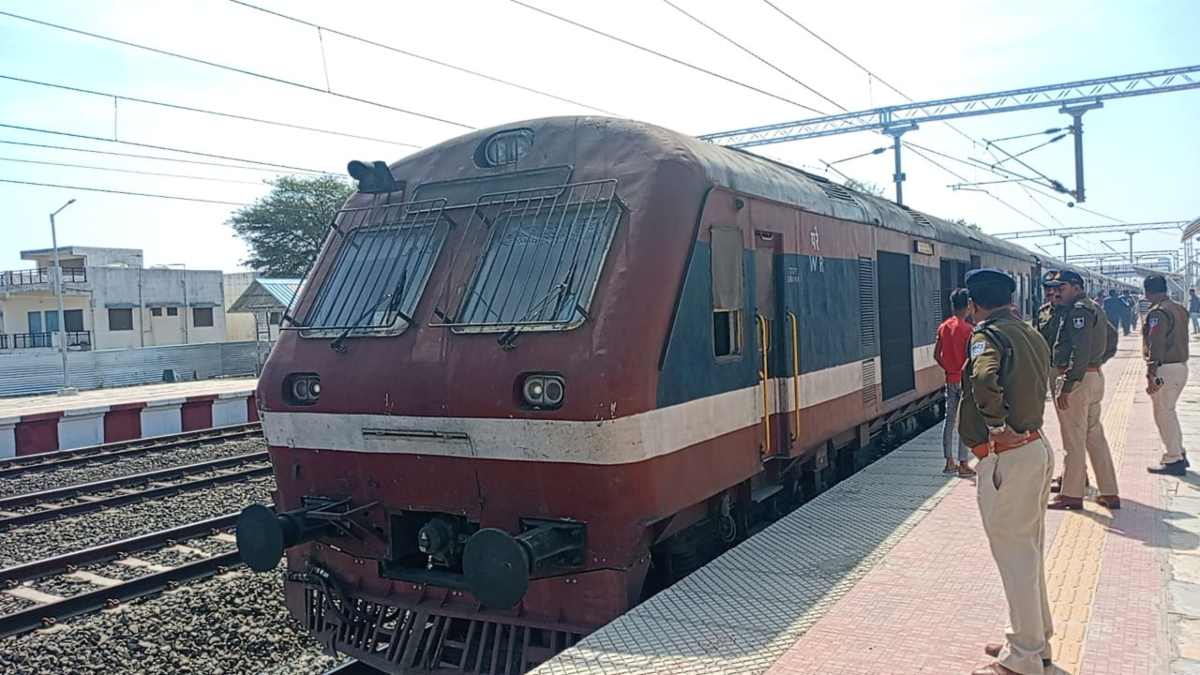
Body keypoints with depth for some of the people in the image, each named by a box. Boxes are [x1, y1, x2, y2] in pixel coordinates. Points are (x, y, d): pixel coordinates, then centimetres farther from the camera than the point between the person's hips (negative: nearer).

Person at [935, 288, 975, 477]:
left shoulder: (943, 327, 3)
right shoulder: (968, 329, -14)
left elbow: (937, 355, 6)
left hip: (950, 379, 6)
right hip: (965, 379, -6)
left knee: (950, 420, 11)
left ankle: (949, 462, 17)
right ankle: (963, 465, 3)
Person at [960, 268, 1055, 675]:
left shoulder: (988, 335, -16)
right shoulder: (1030, 334, 11)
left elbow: (985, 380, -35)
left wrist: (998, 427, -23)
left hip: (1007, 458, -9)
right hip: (1036, 447, 9)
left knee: (1015, 558, 2)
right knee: (1029, 553, 21)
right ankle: (1035, 640, 35)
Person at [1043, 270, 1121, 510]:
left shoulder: (1079, 310, -16)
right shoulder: (1094, 308, 16)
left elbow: (1080, 352, -23)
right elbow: (1112, 338, 24)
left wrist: (1066, 386, -23)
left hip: (1078, 379, -10)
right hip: (1095, 376, 10)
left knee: (1073, 440, -1)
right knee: (1095, 436, 15)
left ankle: (1071, 495, 7)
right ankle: (1109, 493, 20)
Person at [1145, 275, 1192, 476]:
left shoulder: (1157, 312, -17)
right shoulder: (1180, 309, 12)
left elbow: (1156, 346, -21)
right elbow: (1180, 339, 17)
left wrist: (1151, 376, -20)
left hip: (1165, 369, -9)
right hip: (1181, 366, 9)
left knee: (1163, 414, -1)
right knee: (1169, 412, 20)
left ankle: (1173, 460, 3)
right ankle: (1179, 454, 27)